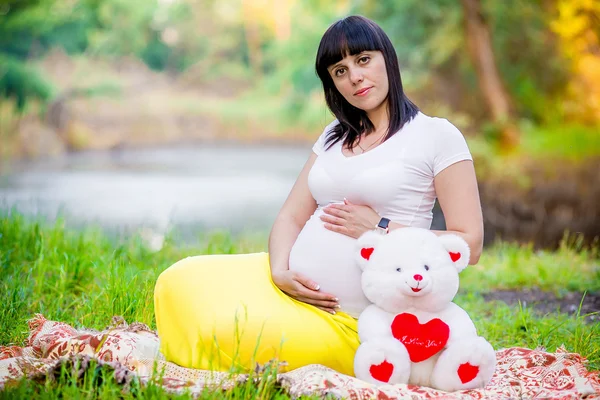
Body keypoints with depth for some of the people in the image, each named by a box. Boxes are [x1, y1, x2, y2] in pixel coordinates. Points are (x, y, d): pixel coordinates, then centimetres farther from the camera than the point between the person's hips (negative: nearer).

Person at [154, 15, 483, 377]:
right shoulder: (335, 136, 16)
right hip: (297, 288, 7)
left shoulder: (437, 136, -3)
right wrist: (280, 270, -9)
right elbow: (291, 217, 12)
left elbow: (469, 244, -7)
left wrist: (380, 229, -13)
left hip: (354, 320, -6)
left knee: (232, 337, -27)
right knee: (181, 282, -10)